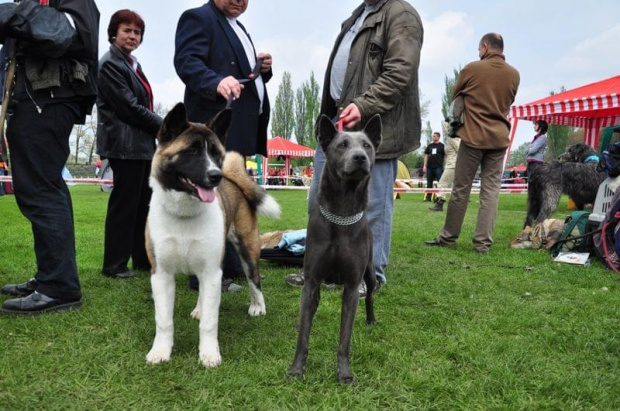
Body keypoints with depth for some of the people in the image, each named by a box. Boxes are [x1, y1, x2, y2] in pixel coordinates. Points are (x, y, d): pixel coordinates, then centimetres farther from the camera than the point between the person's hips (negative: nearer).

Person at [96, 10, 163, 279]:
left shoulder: (132, 64, 20)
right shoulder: (110, 64, -7)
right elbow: (129, 106, -15)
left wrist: (159, 129, 7)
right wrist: (164, 127, -9)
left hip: (142, 144, 9)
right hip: (125, 144, -9)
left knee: (144, 203, 10)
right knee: (124, 204, -4)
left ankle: (143, 259, 19)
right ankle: (114, 265, 5)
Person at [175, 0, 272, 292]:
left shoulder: (238, 28, 25)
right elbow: (186, 61, -18)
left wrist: (264, 68, 5)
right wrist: (218, 82, -37)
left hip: (240, 129, 10)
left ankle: (230, 267, 28)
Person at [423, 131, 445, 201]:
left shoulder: (442, 146, 2)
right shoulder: (429, 146, 13)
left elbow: (445, 156, 3)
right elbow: (426, 156, 15)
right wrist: (425, 165, 7)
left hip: (438, 167, -4)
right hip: (429, 167, 4)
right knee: (429, 183, 7)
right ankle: (428, 197, 13)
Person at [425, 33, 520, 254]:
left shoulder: (472, 68, -5)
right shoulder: (514, 74, 5)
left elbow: (455, 96, 9)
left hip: (473, 136, -3)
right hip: (499, 137, 3)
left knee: (461, 189, 4)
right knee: (490, 191, 3)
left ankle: (448, 237, 12)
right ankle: (483, 241, 2)